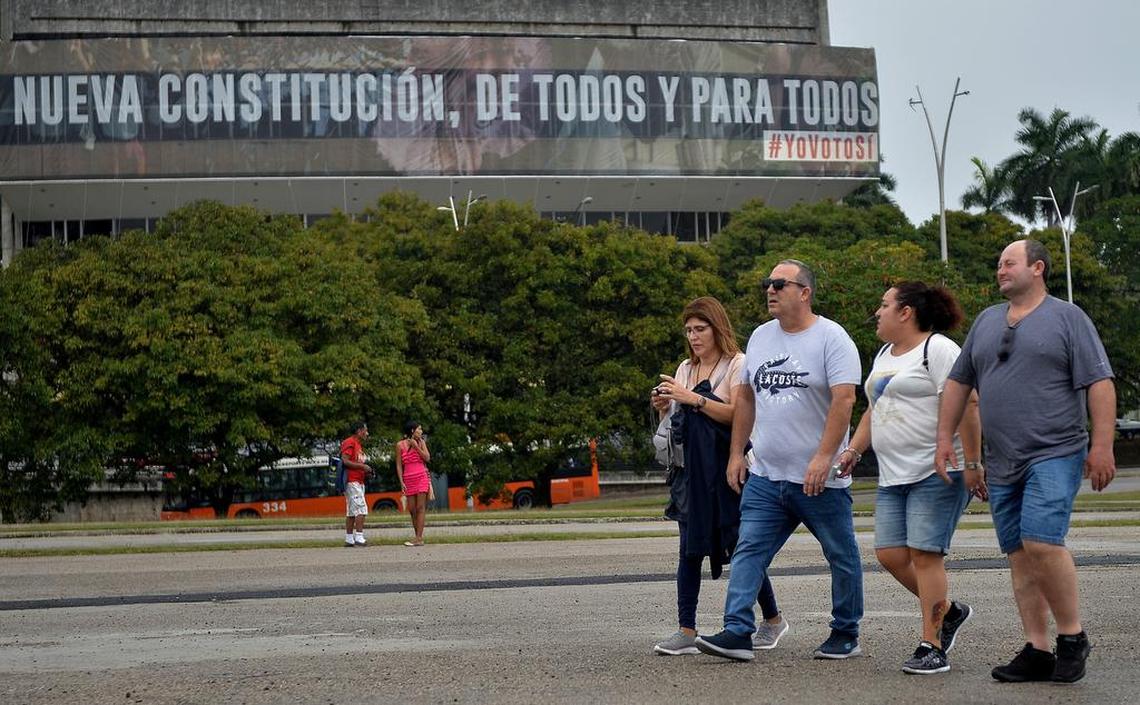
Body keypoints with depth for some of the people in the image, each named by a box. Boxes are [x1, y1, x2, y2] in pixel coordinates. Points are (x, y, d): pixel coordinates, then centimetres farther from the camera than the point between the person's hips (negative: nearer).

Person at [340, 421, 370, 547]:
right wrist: (362, 466, -17)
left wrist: (365, 470, 8)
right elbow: (345, 461, -19)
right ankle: (359, 537, -17)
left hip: (359, 482, 10)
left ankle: (349, 539, 11)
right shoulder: (349, 442, -9)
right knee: (361, 509, -15)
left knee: (351, 512, 10)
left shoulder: (359, 444, 22)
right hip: (352, 481, -10)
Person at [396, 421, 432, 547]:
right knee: (412, 510, 1)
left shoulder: (421, 442, 8)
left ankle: (419, 538, -14)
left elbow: (427, 458, -2)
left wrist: (416, 446, -7)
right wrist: (401, 482, -4)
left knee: (420, 508, -8)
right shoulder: (400, 445, 4)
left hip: (422, 477, -1)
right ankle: (419, 538, 7)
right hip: (408, 480, 1)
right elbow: (399, 465, 3)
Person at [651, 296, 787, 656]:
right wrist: (664, 408, -1)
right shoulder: (685, 369, 16)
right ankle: (686, 631, -2)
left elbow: (739, 414, -16)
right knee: (689, 549, -1)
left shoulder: (737, 364, -3)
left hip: (727, 468, -6)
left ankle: (773, 620, 18)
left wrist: (693, 398, -20)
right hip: (693, 468, 6)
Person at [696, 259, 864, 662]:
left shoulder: (831, 338, -8)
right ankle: (737, 632, -7)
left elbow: (844, 400, -17)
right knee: (748, 552, -5)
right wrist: (736, 453, 14)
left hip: (819, 479, -5)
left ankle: (846, 635, 19)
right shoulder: (760, 337, 13)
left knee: (842, 557, 7)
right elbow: (746, 398, 19)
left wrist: (823, 457, -24)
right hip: (765, 475, 6)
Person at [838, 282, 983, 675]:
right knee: (889, 554, 2)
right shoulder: (885, 355, 20)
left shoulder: (937, 349, -9)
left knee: (924, 554, -10)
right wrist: (854, 449, 15)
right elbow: (875, 410, 28)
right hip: (895, 476, 9)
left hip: (938, 473, -9)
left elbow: (966, 407, -16)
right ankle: (948, 612, 21)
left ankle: (931, 648, -4)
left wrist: (972, 465, -20)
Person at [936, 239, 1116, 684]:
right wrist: (945, 438, 15)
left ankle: (1073, 635, -3)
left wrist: (1102, 446, -13)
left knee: (1041, 543, -19)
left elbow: (1099, 384, -6)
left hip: (1055, 455, -6)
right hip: (1002, 464, 6)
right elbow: (959, 382, 21)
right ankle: (1037, 651, 9)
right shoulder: (986, 321, 16)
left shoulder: (1068, 318, 0)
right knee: (1019, 556, 4)